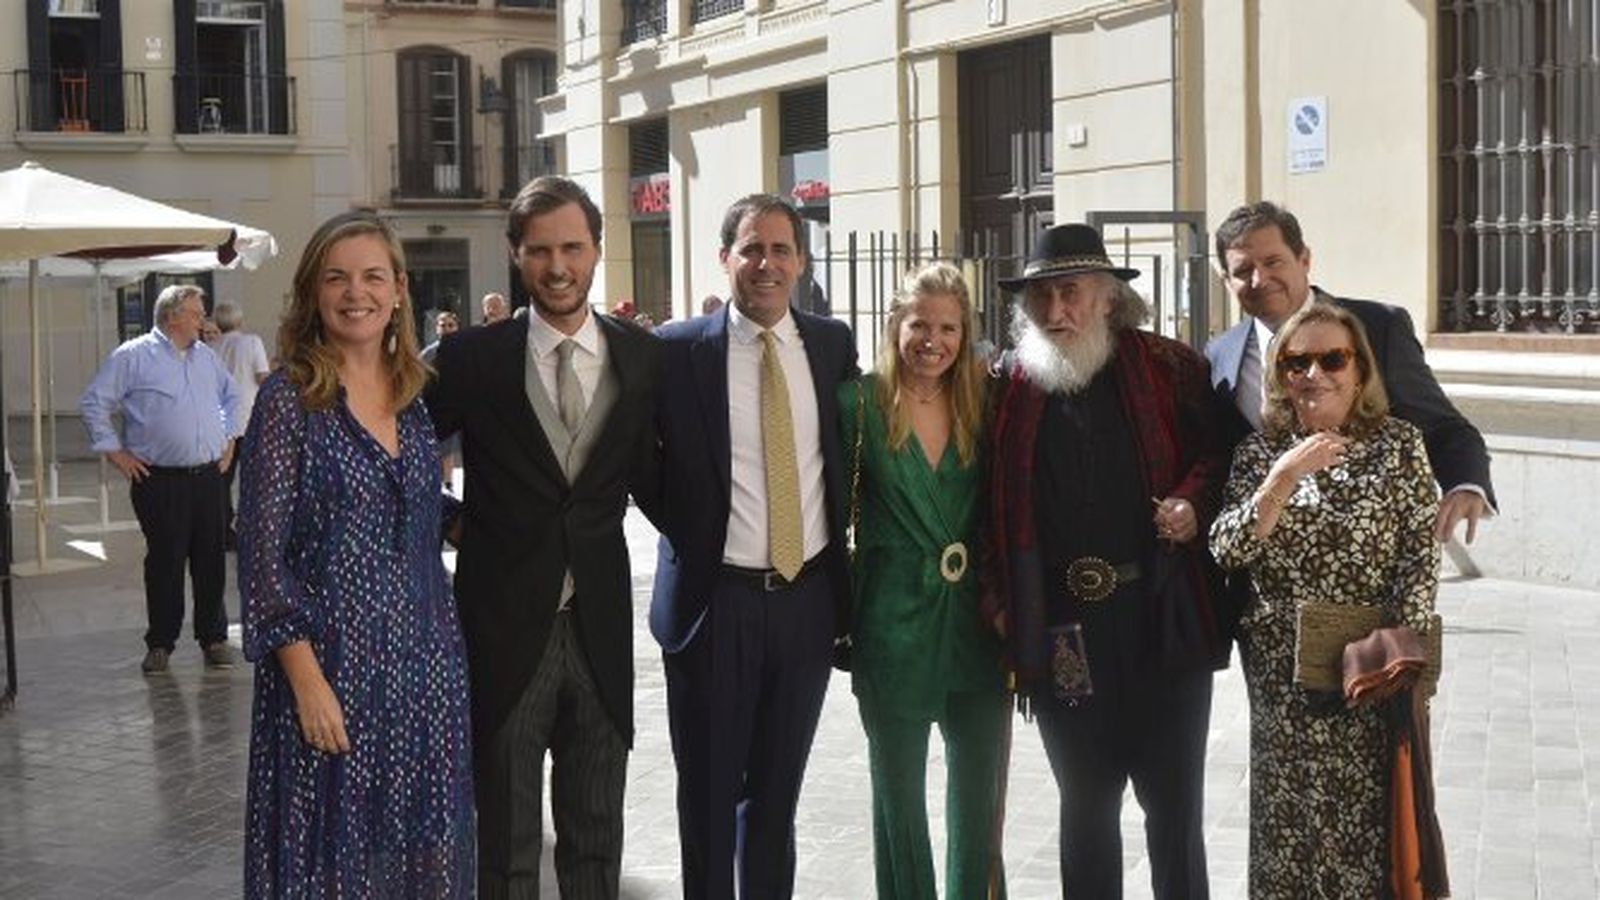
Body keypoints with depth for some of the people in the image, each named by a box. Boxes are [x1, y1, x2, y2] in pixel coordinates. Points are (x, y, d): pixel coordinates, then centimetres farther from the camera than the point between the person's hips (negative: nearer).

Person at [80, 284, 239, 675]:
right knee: (164, 563, 1)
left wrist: (228, 438, 22)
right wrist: (115, 452, -4)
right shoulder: (134, 356, -4)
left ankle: (213, 637, 17)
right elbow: (93, 404, -2)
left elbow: (231, 395, 31)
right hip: (161, 480, -5)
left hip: (208, 477, 5)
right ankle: (160, 643, 12)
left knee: (211, 561, 6)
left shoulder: (206, 356, 14)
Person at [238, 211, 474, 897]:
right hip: (332, 664, -5)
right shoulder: (289, 399, -7)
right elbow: (262, 552, -10)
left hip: (425, 661, 5)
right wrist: (308, 681, -15)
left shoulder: (414, 399, 9)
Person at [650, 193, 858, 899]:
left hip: (808, 599, 3)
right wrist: (684, 530, -8)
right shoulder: (678, 349, -6)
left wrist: (847, 568, 11)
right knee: (708, 794, 8)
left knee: (777, 791, 14)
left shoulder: (834, 344, 4)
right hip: (714, 600, -3)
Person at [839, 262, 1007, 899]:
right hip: (894, 626, -2)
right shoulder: (861, 402, -5)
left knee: (981, 796, 9)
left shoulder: (981, 404, 4)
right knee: (899, 797, 10)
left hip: (977, 627, 3)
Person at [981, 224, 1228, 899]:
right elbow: (992, 502, 9)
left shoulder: (1170, 369, 3)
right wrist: (998, 597, 1)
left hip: (1163, 619, -1)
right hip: (1060, 632, 2)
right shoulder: (1009, 384, 6)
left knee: (1173, 804, 6)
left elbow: (1217, 455, 8)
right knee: (1085, 804, 14)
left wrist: (1195, 502, -11)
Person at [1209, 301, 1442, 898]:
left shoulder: (1399, 444, -1)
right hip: (1283, 670, 1)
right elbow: (1228, 550, -8)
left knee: (1370, 811, 4)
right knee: (1290, 818, 6)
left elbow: (1421, 559, -4)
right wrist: (1285, 476, -19)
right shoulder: (1261, 450, 3)